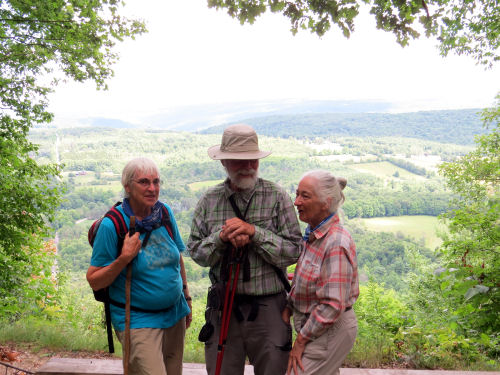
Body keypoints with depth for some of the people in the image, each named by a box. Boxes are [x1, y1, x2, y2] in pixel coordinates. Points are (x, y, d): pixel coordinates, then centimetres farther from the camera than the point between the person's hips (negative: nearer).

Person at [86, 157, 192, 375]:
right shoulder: (112, 225, -14)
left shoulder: (165, 212, 0)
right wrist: (124, 259, -25)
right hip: (138, 322, -5)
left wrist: (186, 298, 18)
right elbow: (94, 281, -11)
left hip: (175, 315, 6)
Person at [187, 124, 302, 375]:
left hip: (267, 306, -2)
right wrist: (222, 237, -16)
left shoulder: (277, 197, -5)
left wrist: (254, 232, -20)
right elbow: (196, 253, 2)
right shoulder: (209, 200, 3)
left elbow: (293, 251, -9)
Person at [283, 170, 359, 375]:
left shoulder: (336, 243, -25)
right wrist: (289, 307, 1)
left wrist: (301, 340, -18)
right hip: (313, 325, 9)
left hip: (330, 331, -9)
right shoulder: (313, 235, 4)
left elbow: (332, 305, -26)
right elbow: (302, 281, 15)